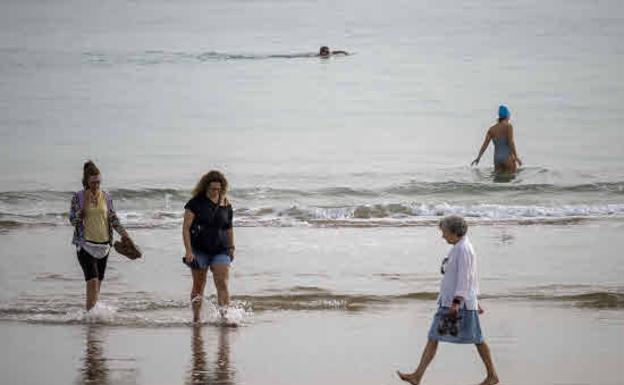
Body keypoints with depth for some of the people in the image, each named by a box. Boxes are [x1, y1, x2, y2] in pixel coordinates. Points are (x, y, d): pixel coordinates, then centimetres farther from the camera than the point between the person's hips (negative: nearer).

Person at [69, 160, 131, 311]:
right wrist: (85, 204, -17)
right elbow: (73, 220, -8)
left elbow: (113, 218, 12)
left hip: (103, 245, 4)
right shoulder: (78, 197, -3)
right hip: (86, 245, -4)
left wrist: (123, 233, 0)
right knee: (92, 281, -17)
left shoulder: (106, 197, 7)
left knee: (98, 282, 10)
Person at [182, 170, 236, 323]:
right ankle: (196, 319, 14)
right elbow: (186, 227, -8)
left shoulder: (226, 205, 6)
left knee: (223, 285, -11)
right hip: (199, 251, -2)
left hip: (220, 251, 2)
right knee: (198, 286, 5)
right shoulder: (196, 203, -5)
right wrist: (188, 250, -15)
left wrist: (231, 247, 16)